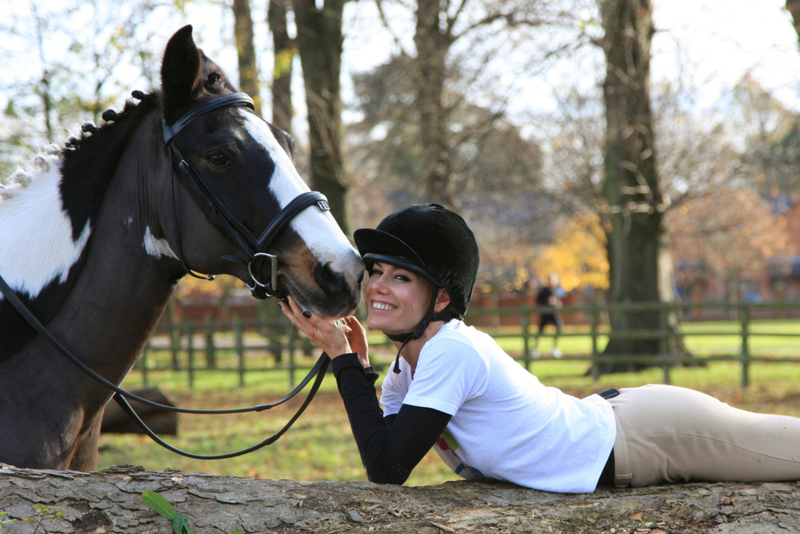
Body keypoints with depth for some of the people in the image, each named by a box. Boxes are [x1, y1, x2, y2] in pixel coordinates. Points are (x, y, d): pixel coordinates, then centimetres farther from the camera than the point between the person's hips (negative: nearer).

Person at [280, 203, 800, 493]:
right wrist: (358, 363, -5)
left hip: (647, 437, -8)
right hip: (613, 419, 8)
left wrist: (343, 360, -23)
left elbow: (387, 468, -25)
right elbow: (383, 454, 5)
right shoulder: (409, 362, 2)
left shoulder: (453, 351, -26)